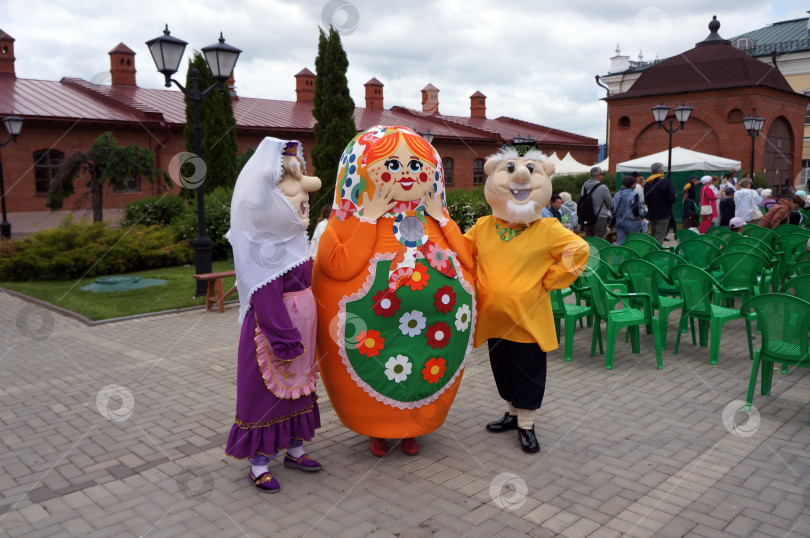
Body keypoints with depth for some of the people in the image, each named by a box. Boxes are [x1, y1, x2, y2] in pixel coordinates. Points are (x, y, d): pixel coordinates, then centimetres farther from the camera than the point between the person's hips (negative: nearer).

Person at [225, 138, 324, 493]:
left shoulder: (292, 242, 7)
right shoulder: (266, 250, -22)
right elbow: (267, 301, -24)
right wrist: (286, 341, -23)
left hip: (299, 329, 10)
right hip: (273, 333, -10)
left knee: (298, 387, 19)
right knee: (265, 393, 3)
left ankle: (294, 449, 35)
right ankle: (258, 463, 17)